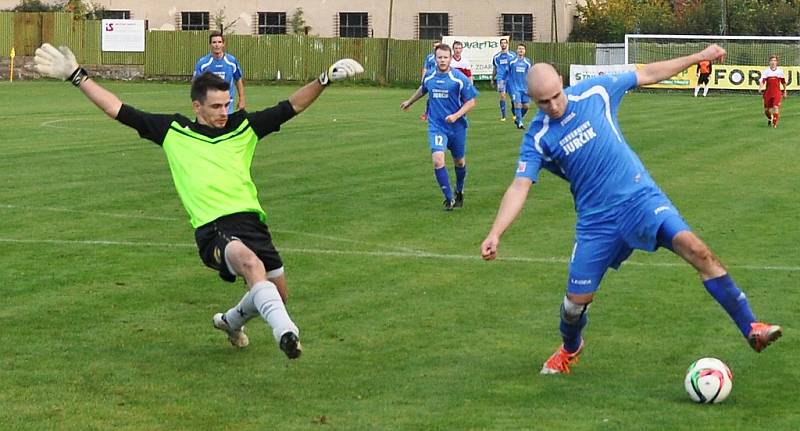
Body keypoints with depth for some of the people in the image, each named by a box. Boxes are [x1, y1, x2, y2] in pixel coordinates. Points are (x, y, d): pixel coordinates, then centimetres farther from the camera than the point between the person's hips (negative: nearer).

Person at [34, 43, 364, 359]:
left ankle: (231, 321, 40)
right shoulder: (173, 131, 10)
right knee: (250, 262, -35)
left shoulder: (243, 127, 15)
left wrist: (325, 79, 1)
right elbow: (120, 111, 12)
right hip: (211, 229, -4)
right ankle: (285, 330, -48)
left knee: (277, 294, 8)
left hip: (250, 219, 5)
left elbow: (290, 107, 14)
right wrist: (77, 76, 11)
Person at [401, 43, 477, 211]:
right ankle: (449, 198, -7)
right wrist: (410, 101, 39)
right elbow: (422, 89, 24)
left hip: (457, 126, -1)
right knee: (438, 160, -18)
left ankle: (459, 191, 43)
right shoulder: (429, 77, 0)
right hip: (436, 126, 1)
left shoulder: (460, 78, -12)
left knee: (459, 161, 15)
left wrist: (456, 115, -21)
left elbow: (471, 102, -7)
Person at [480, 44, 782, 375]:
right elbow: (519, 187, -14)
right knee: (577, 299, 2)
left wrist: (698, 57, 12)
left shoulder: (594, 92, -4)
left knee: (696, 250, -22)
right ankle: (570, 349, 38)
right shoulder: (537, 139, -7)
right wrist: (495, 233, -29)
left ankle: (750, 328, -19)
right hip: (596, 220, 0)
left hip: (640, 197, 0)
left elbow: (647, 75, 8)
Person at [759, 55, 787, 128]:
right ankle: (770, 119, 41)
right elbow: (762, 80, -15)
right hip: (768, 92, 1)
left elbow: (783, 82, 17)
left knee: (776, 107, -19)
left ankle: (775, 123, -7)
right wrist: (760, 88, -34)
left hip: (777, 92, -1)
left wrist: (784, 91, 23)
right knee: (766, 110, 9)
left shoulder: (780, 71, 3)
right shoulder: (766, 71, -3)